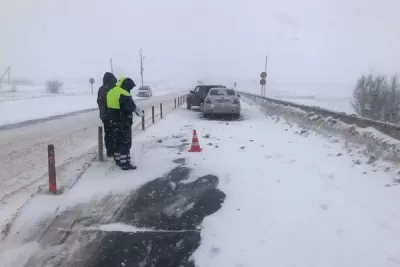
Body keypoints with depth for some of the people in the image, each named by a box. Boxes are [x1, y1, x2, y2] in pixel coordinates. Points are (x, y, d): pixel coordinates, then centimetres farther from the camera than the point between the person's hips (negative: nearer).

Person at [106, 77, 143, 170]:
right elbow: (130, 107, -18)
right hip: (123, 122, -9)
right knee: (125, 142, -3)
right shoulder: (124, 94, -19)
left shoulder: (111, 92, 10)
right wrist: (136, 110, 0)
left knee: (117, 141, 17)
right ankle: (125, 163, -1)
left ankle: (118, 160, 27)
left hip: (113, 121, 9)